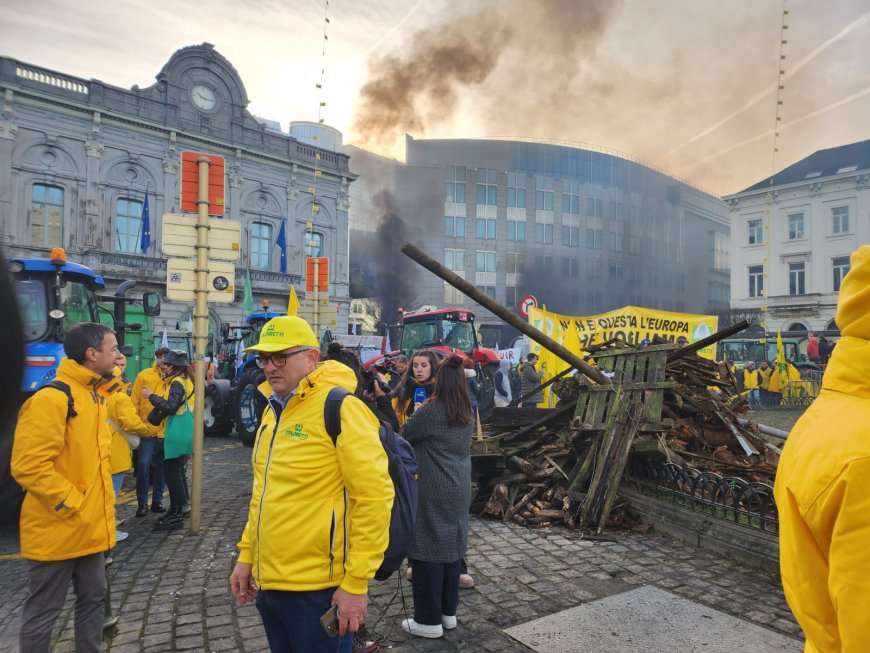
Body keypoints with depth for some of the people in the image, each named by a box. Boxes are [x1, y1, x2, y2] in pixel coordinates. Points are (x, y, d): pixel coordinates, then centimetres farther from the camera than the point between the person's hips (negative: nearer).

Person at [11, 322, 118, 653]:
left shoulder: (92, 395, 9)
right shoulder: (51, 397, -20)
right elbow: (29, 466, -24)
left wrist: (102, 504, 12)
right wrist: (73, 505, -19)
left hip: (90, 526, 9)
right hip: (57, 530, -8)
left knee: (93, 597, 19)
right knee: (43, 611, 9)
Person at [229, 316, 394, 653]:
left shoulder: (340, 408, -17)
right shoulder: (273, 410, 9)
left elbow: (374, 496, -20)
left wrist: (356, 582, -19)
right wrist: (247, 555, 15)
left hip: (317, 589, -8)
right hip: (268, 582, 8)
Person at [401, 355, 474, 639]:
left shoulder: (430, 411, -15)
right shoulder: (468, 416, 6)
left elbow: (404, 437, -4)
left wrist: (416, 416, 15)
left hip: (432, 492, -7)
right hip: (459, 490, 7)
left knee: (428, 550, 3)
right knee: (452, 547, 15)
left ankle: (429, 620, 12)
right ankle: (449, 612, 26)